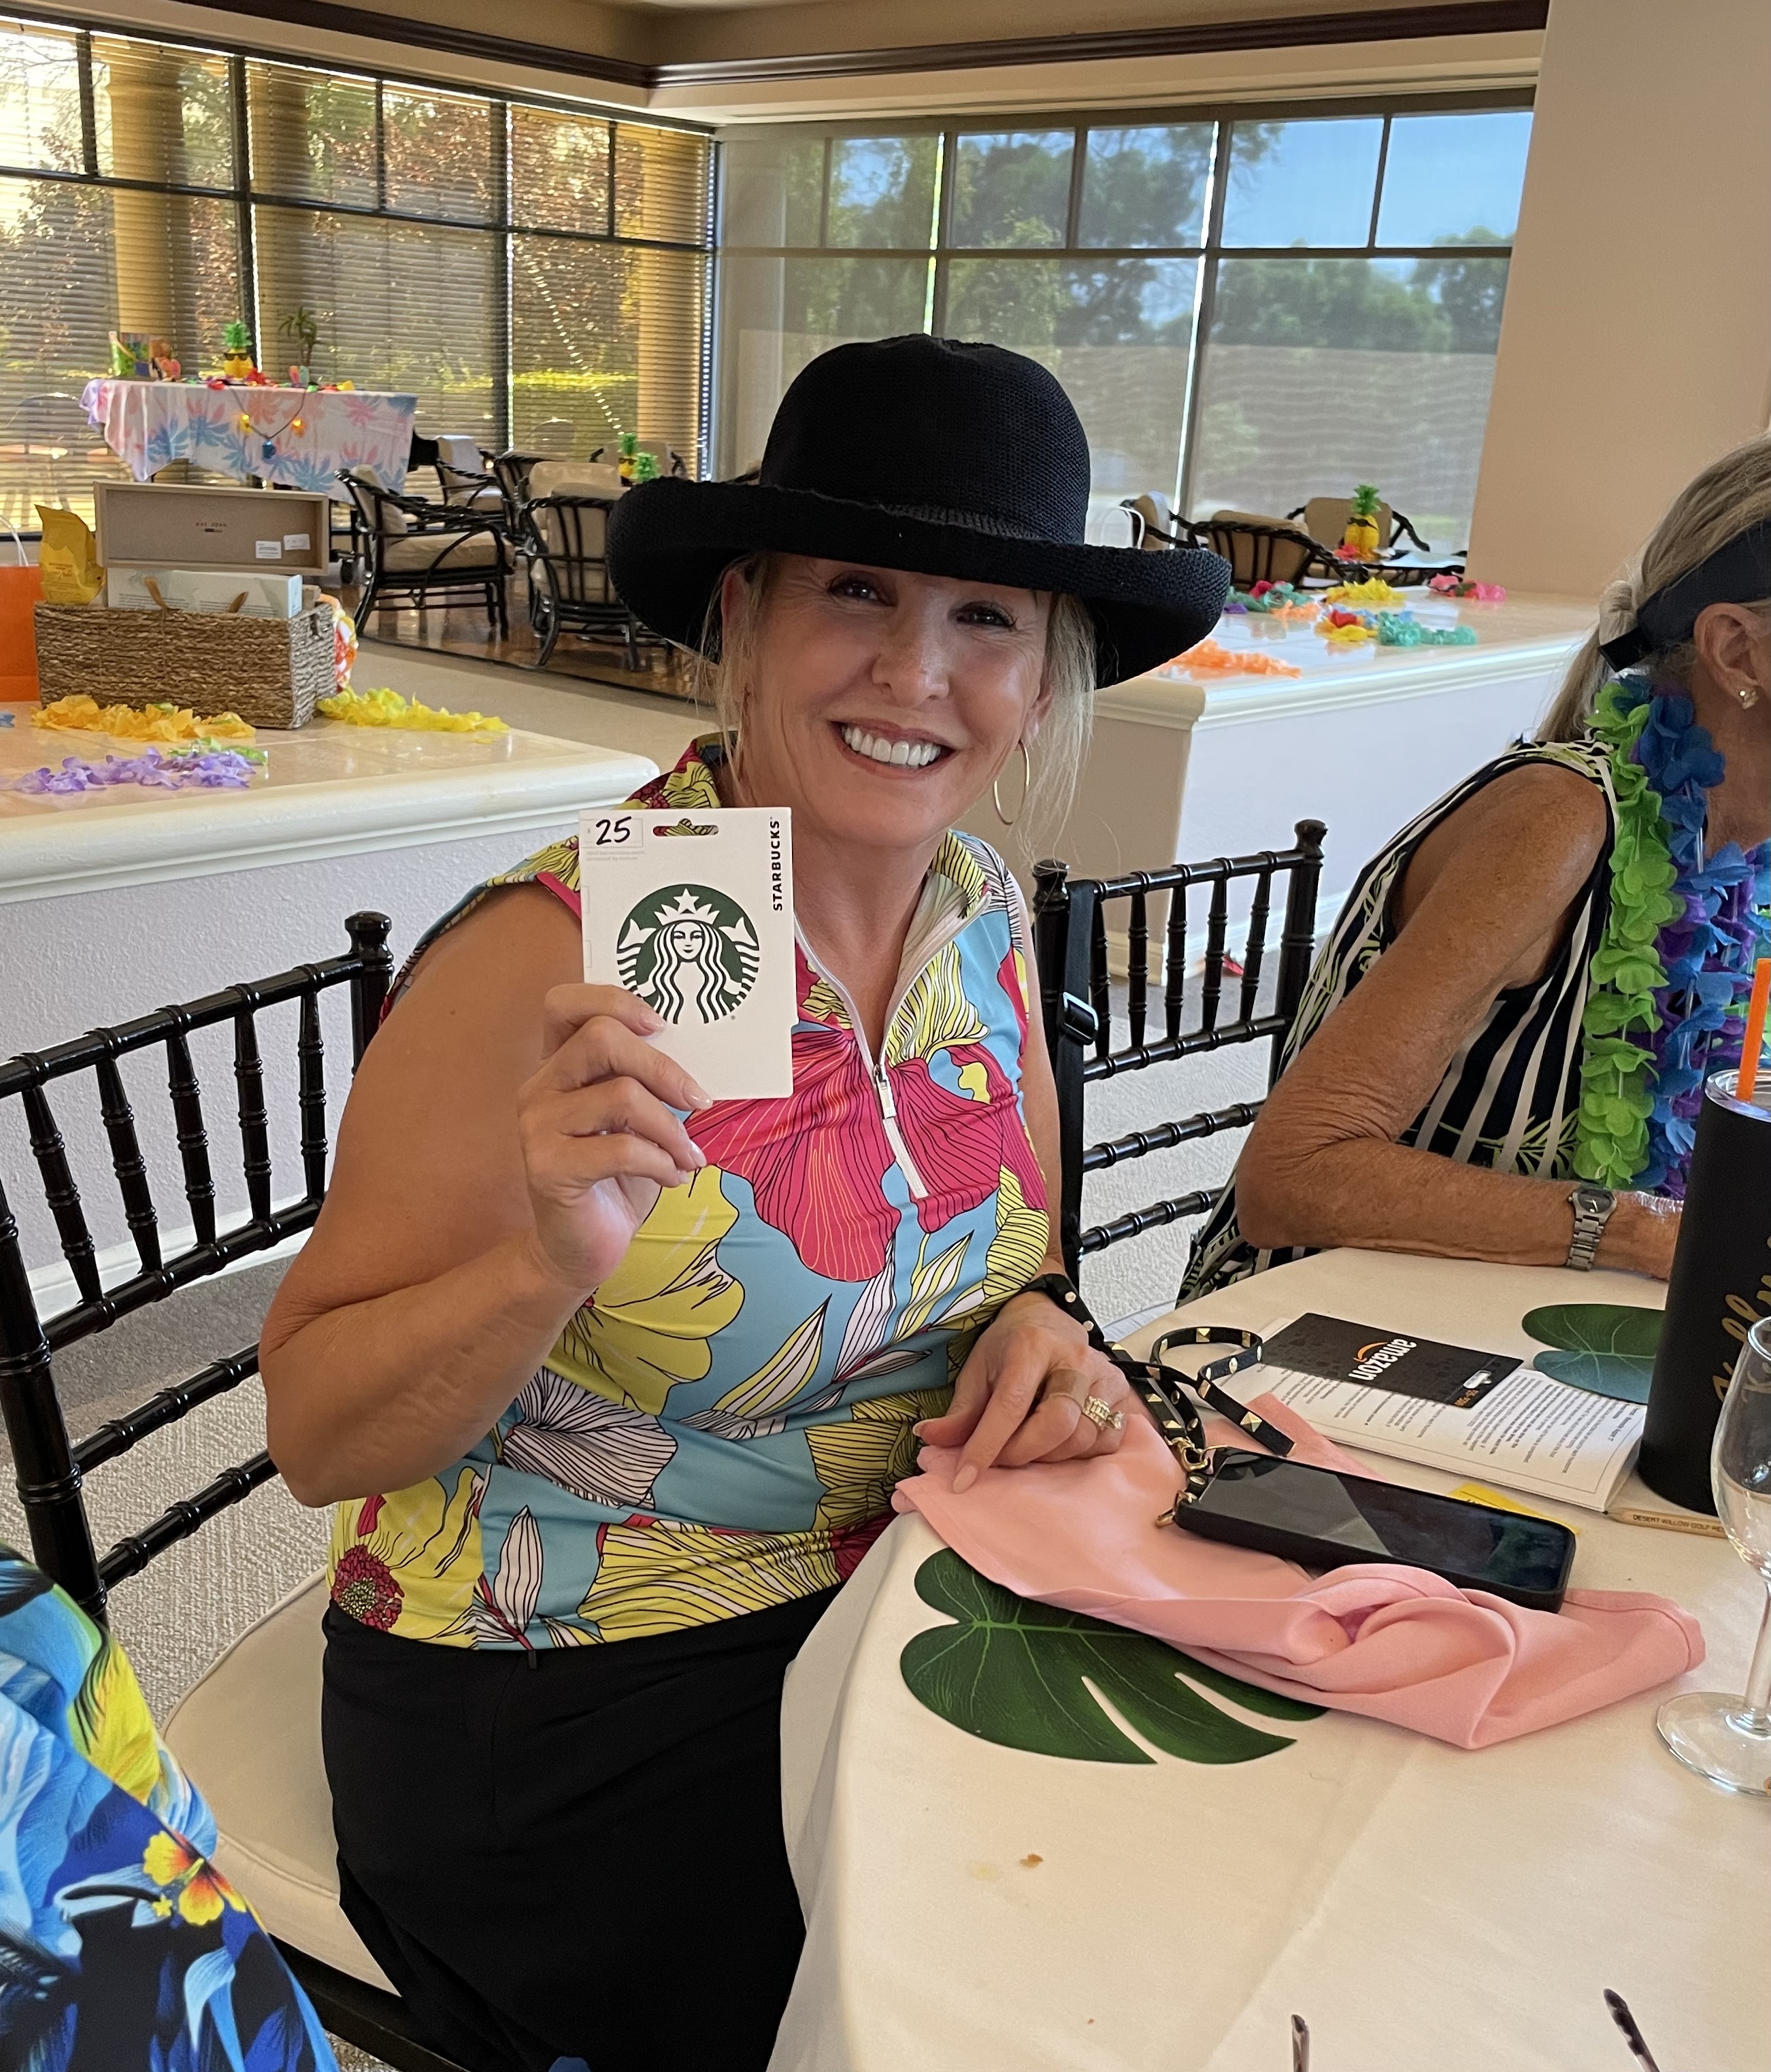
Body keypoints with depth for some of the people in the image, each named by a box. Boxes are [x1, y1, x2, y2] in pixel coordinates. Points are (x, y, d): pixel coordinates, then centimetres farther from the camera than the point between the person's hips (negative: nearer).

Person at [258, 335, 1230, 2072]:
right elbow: (312, 1435, -15)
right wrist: (550, 1260, -33)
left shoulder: (980, 915, -3)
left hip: (885, 1603, 6)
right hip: (562, 1718, -5)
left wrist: (1028, 1322, -10)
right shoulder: (554, 961, -22)